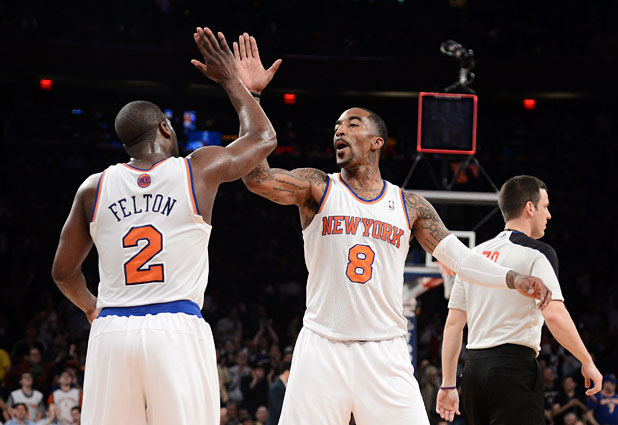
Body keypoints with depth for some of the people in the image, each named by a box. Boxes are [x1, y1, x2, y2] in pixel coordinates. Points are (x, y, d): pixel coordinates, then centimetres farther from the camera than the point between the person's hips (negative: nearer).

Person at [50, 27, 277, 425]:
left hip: (112, 333, 2)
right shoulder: (201, 169, 4)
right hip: (178, 330, -2)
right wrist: (232, 81, 30)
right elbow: (263, 138, 21)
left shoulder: (94, 188, 10)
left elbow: (64, 272, 18)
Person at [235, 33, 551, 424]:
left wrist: (512, 279, -10)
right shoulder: (317, 188, 4)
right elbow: (258, 178, -12)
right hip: (323, 346, -1)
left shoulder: (410, 206, 9)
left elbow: (459, 257, 8)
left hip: (386, 352, 1)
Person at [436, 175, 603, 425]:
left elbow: (453, 324, 15)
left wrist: (448, 385, 17)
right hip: (515, 367, -7)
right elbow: (554, 315, -16)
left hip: (474, 368, 7)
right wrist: (587, 362, -6)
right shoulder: (536, 253, -4)